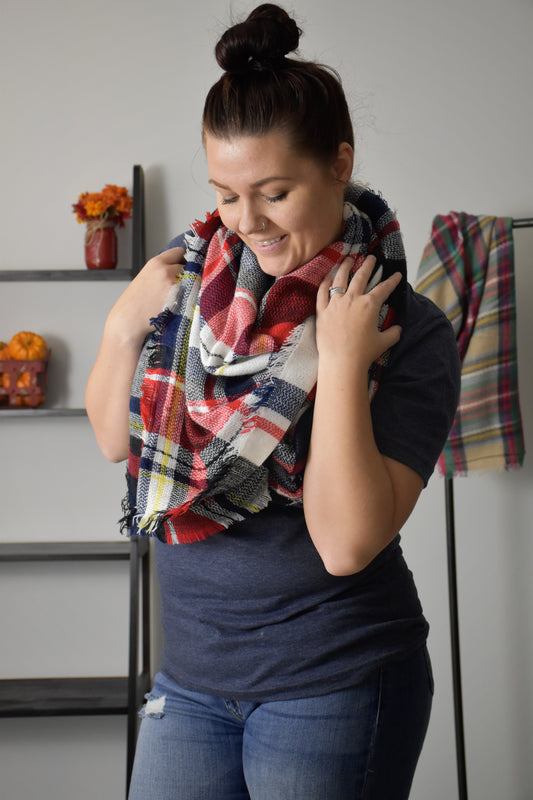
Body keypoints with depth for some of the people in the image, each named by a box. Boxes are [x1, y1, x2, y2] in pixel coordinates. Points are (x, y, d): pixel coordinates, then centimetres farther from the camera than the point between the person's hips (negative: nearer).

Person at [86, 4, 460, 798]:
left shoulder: (409, 334, -14)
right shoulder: (194, 273, -1)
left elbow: (345, 543, -21)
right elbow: (115, 440, 6)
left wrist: (341, 362, -25)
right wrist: (124, 326, -9)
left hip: (333, 685, -4)